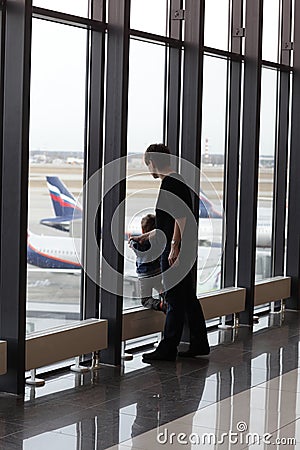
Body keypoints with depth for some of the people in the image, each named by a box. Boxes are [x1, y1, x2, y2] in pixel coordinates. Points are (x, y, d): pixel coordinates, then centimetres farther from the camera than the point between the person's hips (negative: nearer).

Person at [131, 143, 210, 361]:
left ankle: (168, 349, 1)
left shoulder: (171, 183, -14)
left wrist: (174, 246, -22)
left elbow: (181, 216, -22)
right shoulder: (177, 181, 17)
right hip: (185, 250, 10)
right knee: (188, 298, 14)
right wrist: (149, 235, 32)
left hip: (176, 250, -10)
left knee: (176, 300, -4)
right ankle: (199, 344, 21)